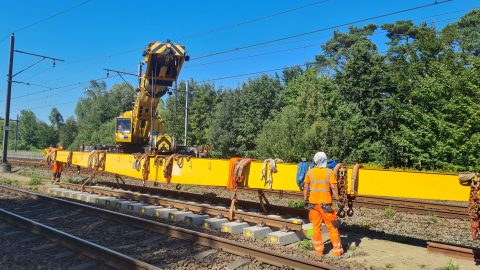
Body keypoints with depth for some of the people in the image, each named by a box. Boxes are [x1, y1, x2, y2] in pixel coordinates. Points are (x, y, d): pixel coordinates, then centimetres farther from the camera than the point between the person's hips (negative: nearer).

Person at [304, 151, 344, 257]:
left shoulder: (310, 172, 1)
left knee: (316, 227, 11)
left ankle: (318, 250, 17)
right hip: (325, 204, -2)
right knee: (332, 227, 8)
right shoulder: (329, 172, -7)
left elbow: (306, 187, 3)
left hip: (313, 203, 2)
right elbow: (334, 187, -12)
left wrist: (305, 201, 11)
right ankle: (337, 251, 14)